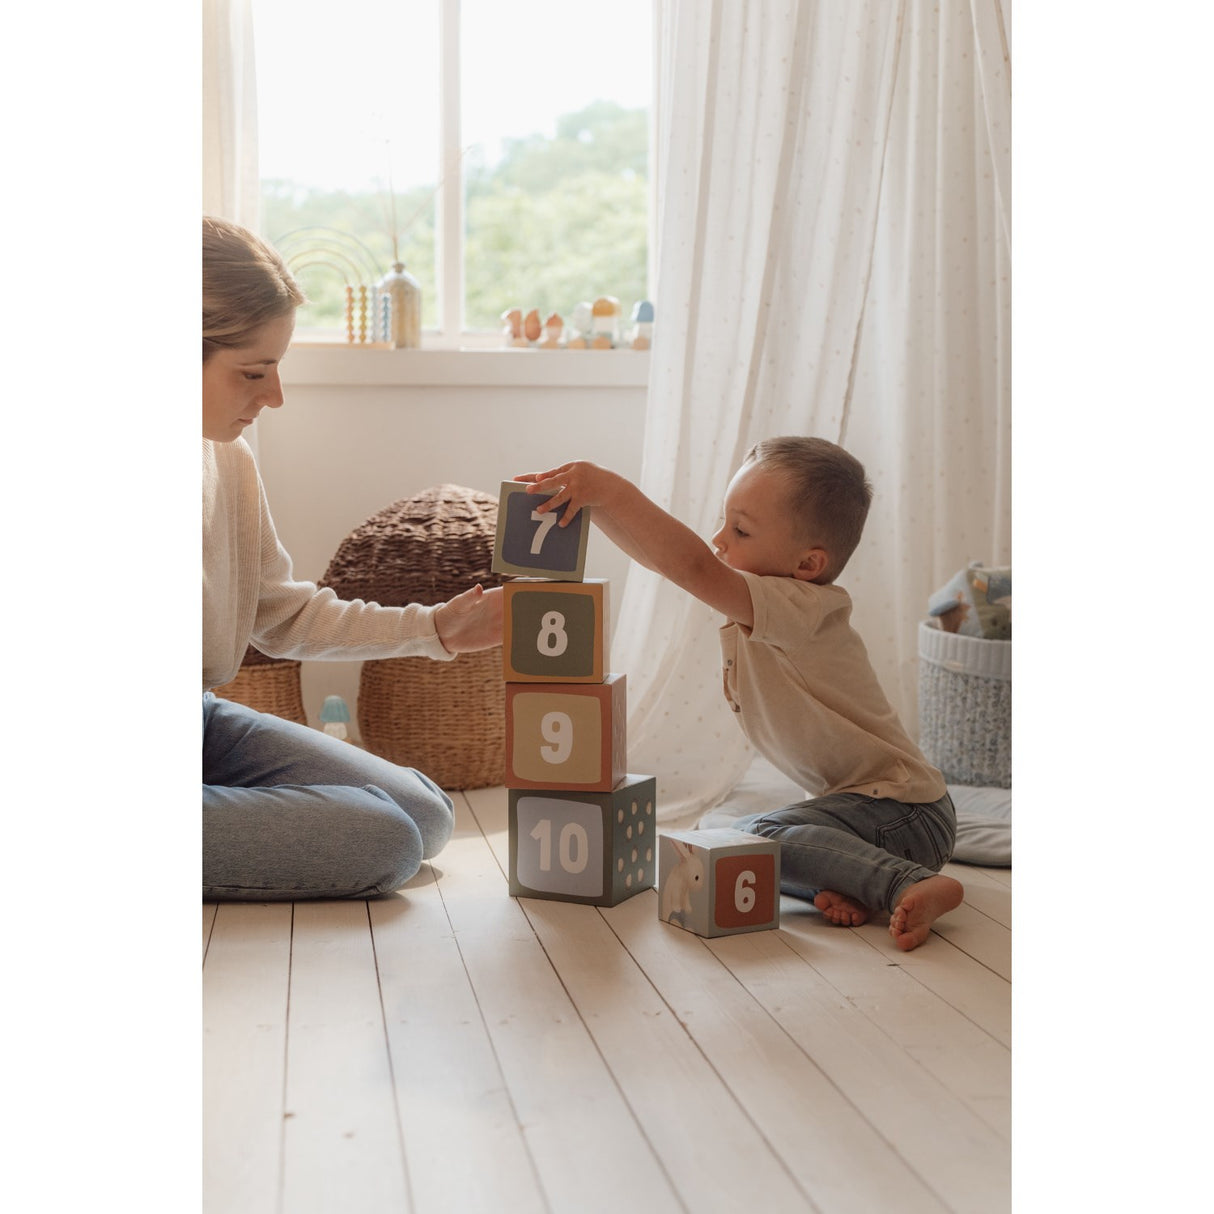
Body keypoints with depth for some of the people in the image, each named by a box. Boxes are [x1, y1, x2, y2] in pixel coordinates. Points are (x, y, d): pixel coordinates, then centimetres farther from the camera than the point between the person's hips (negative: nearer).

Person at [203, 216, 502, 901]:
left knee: (427, 816, 6)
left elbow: (281, 613, 11)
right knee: (385, 843, -17)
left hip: (207, 720, 9)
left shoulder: (229, 458, 2)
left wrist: (433, 628, 7)